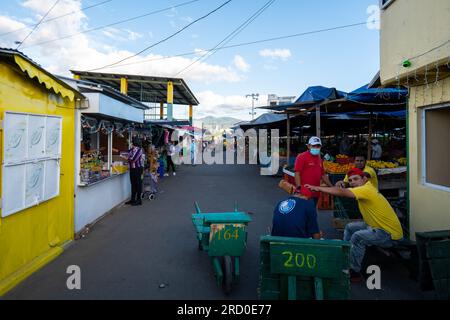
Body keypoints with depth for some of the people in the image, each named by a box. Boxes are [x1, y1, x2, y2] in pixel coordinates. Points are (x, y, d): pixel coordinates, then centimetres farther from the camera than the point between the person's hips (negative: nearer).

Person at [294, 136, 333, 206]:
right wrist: (299, 188, -21)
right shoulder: (301, 157, -6)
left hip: (315, 193, 8)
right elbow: (297, 173, -13)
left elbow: (323, 175, 23)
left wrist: (332, 187, 20)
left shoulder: (319, 159, 16)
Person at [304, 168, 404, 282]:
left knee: (358, 237, -27)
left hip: (391, 234, -10)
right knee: (350, 228, 12)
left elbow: (341, 192, -31)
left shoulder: (366, 189, -23)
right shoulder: (366, 189, 6)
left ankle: (354, 272, -10)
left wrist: (318, 188, -29)